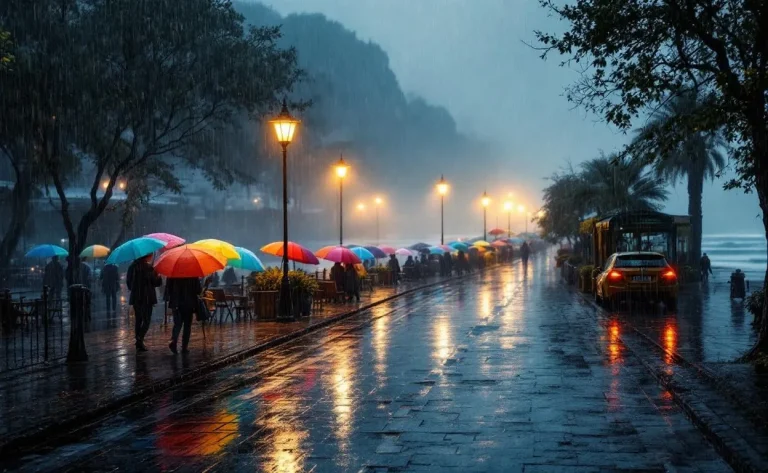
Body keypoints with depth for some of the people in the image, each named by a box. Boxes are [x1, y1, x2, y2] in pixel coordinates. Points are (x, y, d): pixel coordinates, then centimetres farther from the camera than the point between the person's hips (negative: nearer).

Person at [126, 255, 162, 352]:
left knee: (138, 320, 14)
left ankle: (139, 343, 15)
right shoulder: (149, 267, -15)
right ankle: (140, 339, -19)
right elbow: (156, 282, -13)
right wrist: (159, 277, 6)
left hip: (135, 298, 6)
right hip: (147, 298, -6)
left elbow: (128, 281, 12)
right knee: (146, 320, -1)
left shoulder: (132, 266, 4)